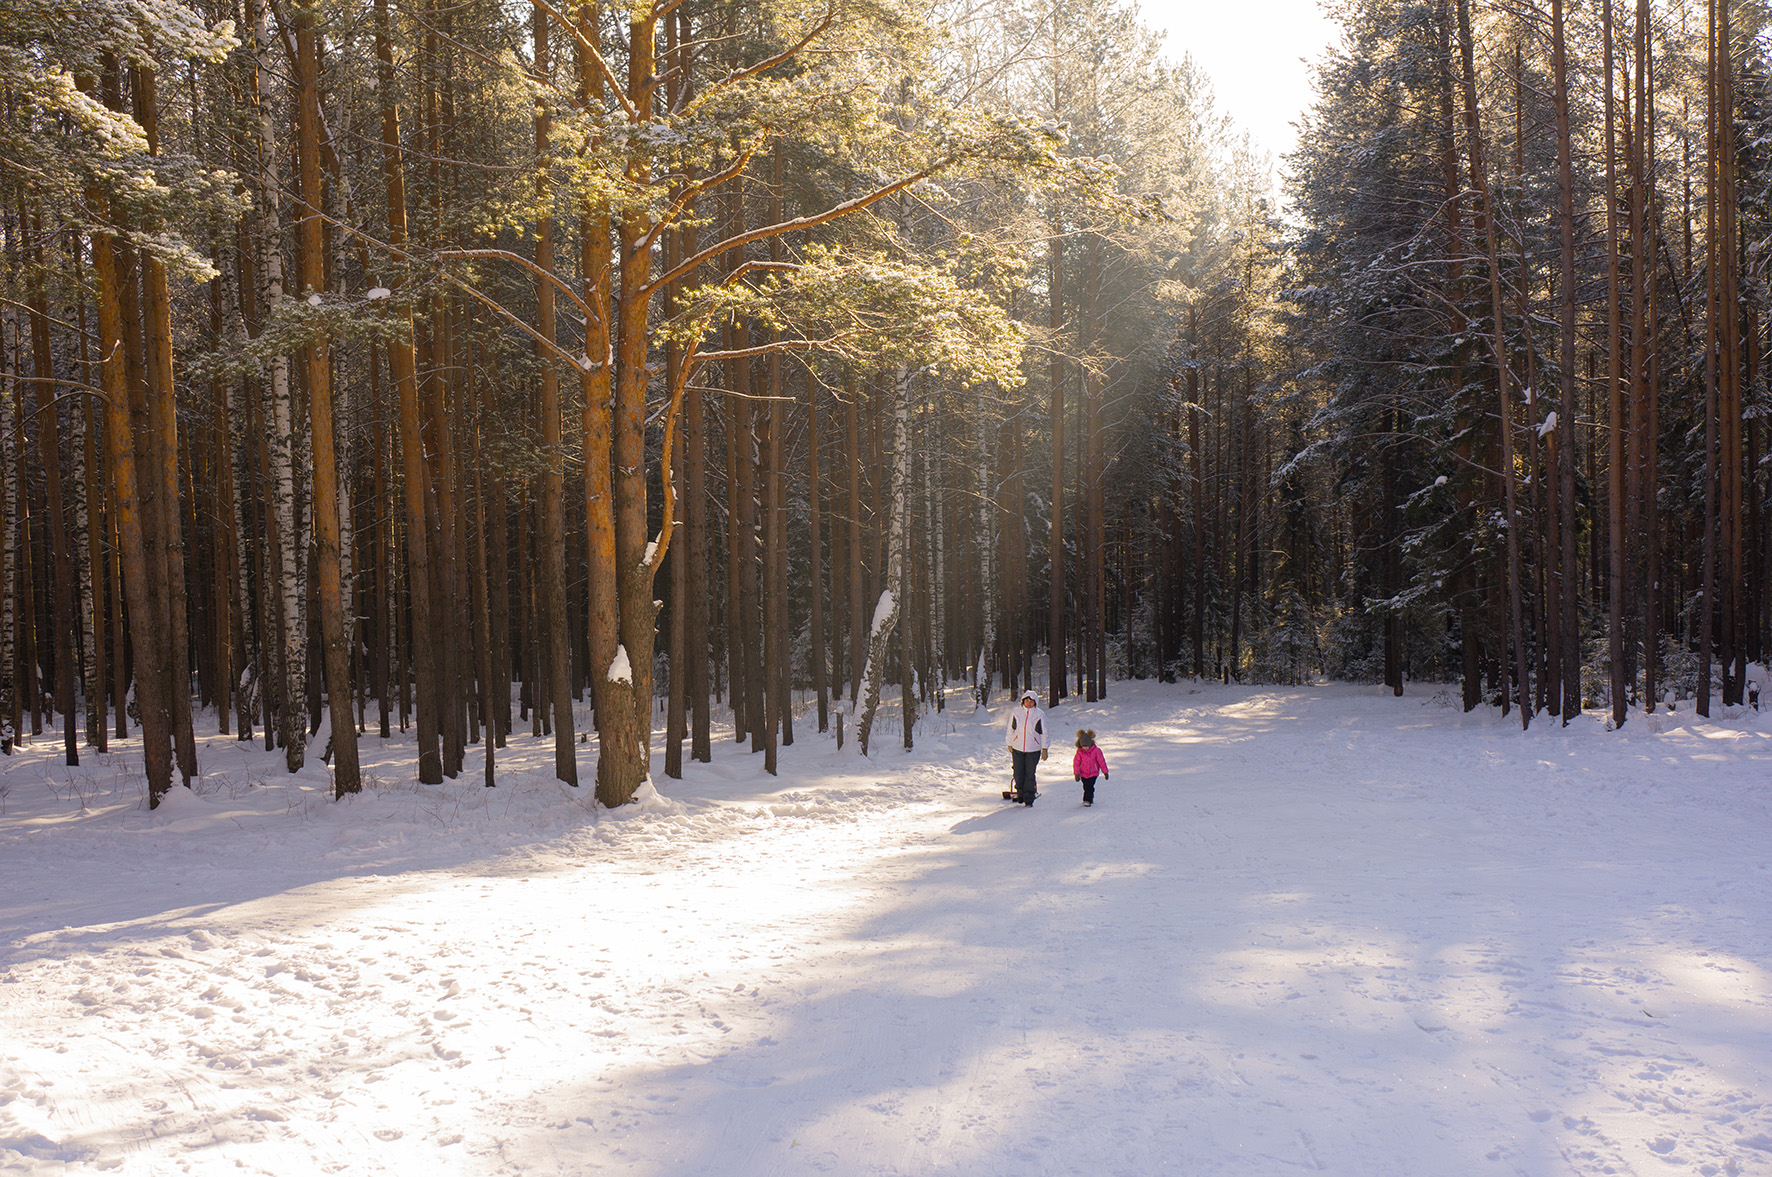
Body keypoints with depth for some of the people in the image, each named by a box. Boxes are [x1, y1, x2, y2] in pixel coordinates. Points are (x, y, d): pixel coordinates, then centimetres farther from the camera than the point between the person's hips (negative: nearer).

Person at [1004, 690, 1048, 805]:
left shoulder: (1040, 714, -2)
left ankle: (1029, 799, 10)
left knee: (1030, 774, 1)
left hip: (1033, 749, -1)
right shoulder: (1016, 712, 1)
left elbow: (1044, 733, 3)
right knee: (1018, 773, 4)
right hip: (1017, 748, 1)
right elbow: (1010, 730, 10)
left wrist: (1044, 749, 2)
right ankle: (1020, 793, 29)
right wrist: (1009, 745, 11)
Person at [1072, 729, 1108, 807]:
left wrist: (1105, 772, 0)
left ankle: (1087, 800, -4)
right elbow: (1076, 762, -2)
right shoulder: (1079, 752, -6)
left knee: (1089, 786, -11)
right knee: (1086, 787, 6)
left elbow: (1101, 762, -3)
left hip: (1093, 773, -3)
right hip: (1083, 773, 3)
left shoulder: (1096, 751, -10)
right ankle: (1090, 798, 21)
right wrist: (1076, 773, -7)